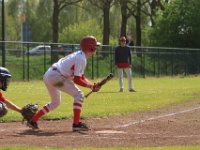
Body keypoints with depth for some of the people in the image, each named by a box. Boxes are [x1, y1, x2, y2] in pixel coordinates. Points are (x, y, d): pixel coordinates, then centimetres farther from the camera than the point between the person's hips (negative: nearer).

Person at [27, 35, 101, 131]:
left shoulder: (78, 55, 19)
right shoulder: (81, 59, -12)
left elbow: (82, 77, 20)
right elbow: (77, 80, -16)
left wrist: (92, 85, 6)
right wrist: (90, 86, -10)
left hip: (48, 76, 10)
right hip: (56, 76, -10)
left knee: (55, 102, 26)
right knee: (78, 95, -8)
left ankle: (33, 121, 27)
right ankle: (76, 124, -14)